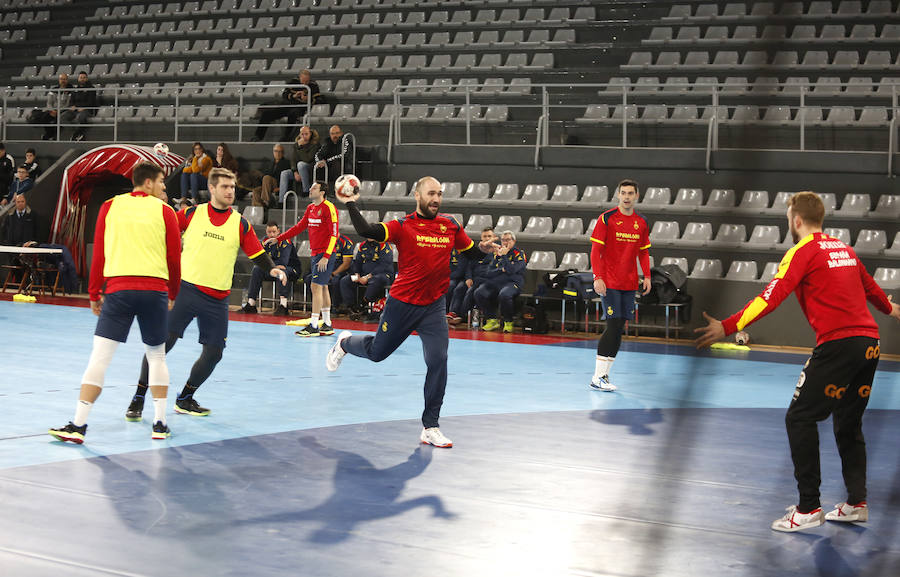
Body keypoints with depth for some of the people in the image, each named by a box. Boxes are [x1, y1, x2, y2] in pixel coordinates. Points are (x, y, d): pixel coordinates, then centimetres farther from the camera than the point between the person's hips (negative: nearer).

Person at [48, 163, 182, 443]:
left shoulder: (110, 206, 10)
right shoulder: (164, 211, 6)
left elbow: (98, 254, 8)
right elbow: (174, 258, 7)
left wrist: (94, 294, 14)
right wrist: (173, 295, 20)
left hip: (118, 287, 0)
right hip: (155, 289, 0)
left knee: (100, 355, -2)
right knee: (156, 355, 15)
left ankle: (78, 424, -8)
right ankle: (160, 423, 13)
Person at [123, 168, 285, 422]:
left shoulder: (241, 224, 5)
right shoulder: (191, 214, 2)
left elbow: (257, 253, 6)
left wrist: (272, 269, -11)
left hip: (217, 299, 3)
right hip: (186, 289, -3)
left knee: (213, 353, 4)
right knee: (163, 340, -12)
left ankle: (185, 400, 25)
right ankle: (138, 399, 0)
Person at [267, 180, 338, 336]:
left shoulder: (329, 208, -12)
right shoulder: (310, 208, 13)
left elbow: (334, 234, -16)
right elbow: (299, 227, 20)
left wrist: (326, 257, -22)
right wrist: (278, 239, 16)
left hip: (326, 253, -8)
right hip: (315, 253, 8)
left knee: (316, 286, -12)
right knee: (323, 287, 11)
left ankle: (313, 326, -12)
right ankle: (327, 325, 16)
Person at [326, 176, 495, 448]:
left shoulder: (451, 226, 1)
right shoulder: (403, 226, -10)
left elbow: (471, 252, 12)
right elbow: (366, 231, -22)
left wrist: (486, 249, -8)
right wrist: (351, 204, -24)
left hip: (434, 306, 2)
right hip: (402, 303, -2)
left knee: (438, 362, -10)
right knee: (377, 352, 17)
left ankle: (430, 427, -1)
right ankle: (345, 343, 53)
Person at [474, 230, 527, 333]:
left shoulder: (519, 253, 5)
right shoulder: (497, 253, 20)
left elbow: (511, 270, -12)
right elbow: (488, 273, 13)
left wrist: (504, 256, -5)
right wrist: (501, 270, -2)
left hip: (512, 283, -5)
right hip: (494, 283, 5)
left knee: (504, 295, -38)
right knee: (479, 293, -23)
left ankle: (508, 322, -13)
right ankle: (492, 320, -9)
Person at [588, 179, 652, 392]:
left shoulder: (642, 222, 11)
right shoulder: (607, 219, -4)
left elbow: (643, 252, 19)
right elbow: (596, 250, -7)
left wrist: (647, 276, 7)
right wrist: (598, 277, -15)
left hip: (629, 284, 5)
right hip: (610, 282, -5)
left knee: (619, 328, 4)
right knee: (614, 325, -11)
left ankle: (604, 375, 10)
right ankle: (597, 377, -7)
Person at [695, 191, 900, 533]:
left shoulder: (803, 251, -4)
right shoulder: (843, 249, 18)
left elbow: (772, 296, -16)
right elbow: (870, 287, 35)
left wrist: (728, 327, -21)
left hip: (838, 344, -8)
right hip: (869, 342, 8)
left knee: (800, 418, -3)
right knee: (848, 423, 19)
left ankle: (808, 508, -4)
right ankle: (856, 503, 20)